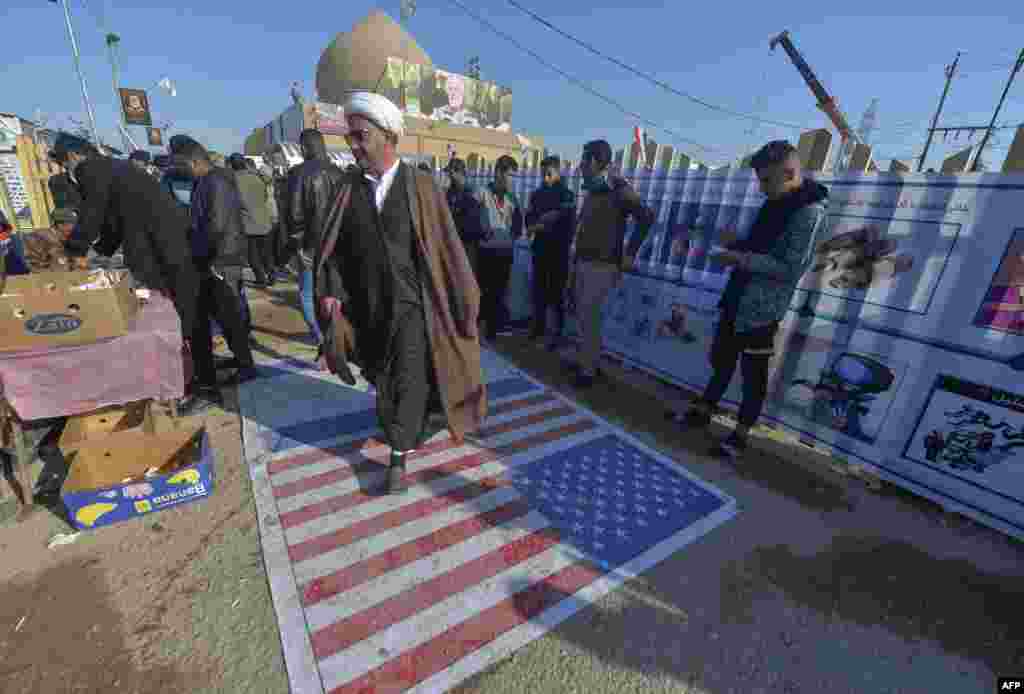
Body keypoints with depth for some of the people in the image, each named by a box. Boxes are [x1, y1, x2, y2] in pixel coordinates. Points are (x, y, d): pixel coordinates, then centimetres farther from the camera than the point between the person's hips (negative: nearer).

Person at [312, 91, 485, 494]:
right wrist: (330, 291, -11)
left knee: (408, 378, -4)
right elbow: (330, 246, 4)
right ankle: (411, 425, 43)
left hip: (412, 300, -3)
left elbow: (445, 245, -4)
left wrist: (461, 298, -4)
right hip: (368, 302, 4)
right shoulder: (349, 189, 2)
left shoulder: (421, 186, -5)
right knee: (383, 377, 17)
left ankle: (399, 456, 12)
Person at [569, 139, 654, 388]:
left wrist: (629, 253, -14)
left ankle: (588, 372, 6)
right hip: (583, 262, 8)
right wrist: (574, 261, 12)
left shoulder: (618, 188, -10)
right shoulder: (592, 189, 14)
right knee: (584, 316, 13)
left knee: (589, 318, -5)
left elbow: (646, 217, -15)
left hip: (602, 265, -8)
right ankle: (586, 362, 27)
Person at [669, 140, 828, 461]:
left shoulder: (809, 211, -15)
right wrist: (736, 243, 1)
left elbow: (790, 269, -20)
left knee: (753, 373, 3)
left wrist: (741, 258, -20)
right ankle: (703, 411, 32)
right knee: (722, 359, 17)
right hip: (738, 299, 9)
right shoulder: (775, 204, 11)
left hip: (762, 308, -8)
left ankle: (741, 434, 17)